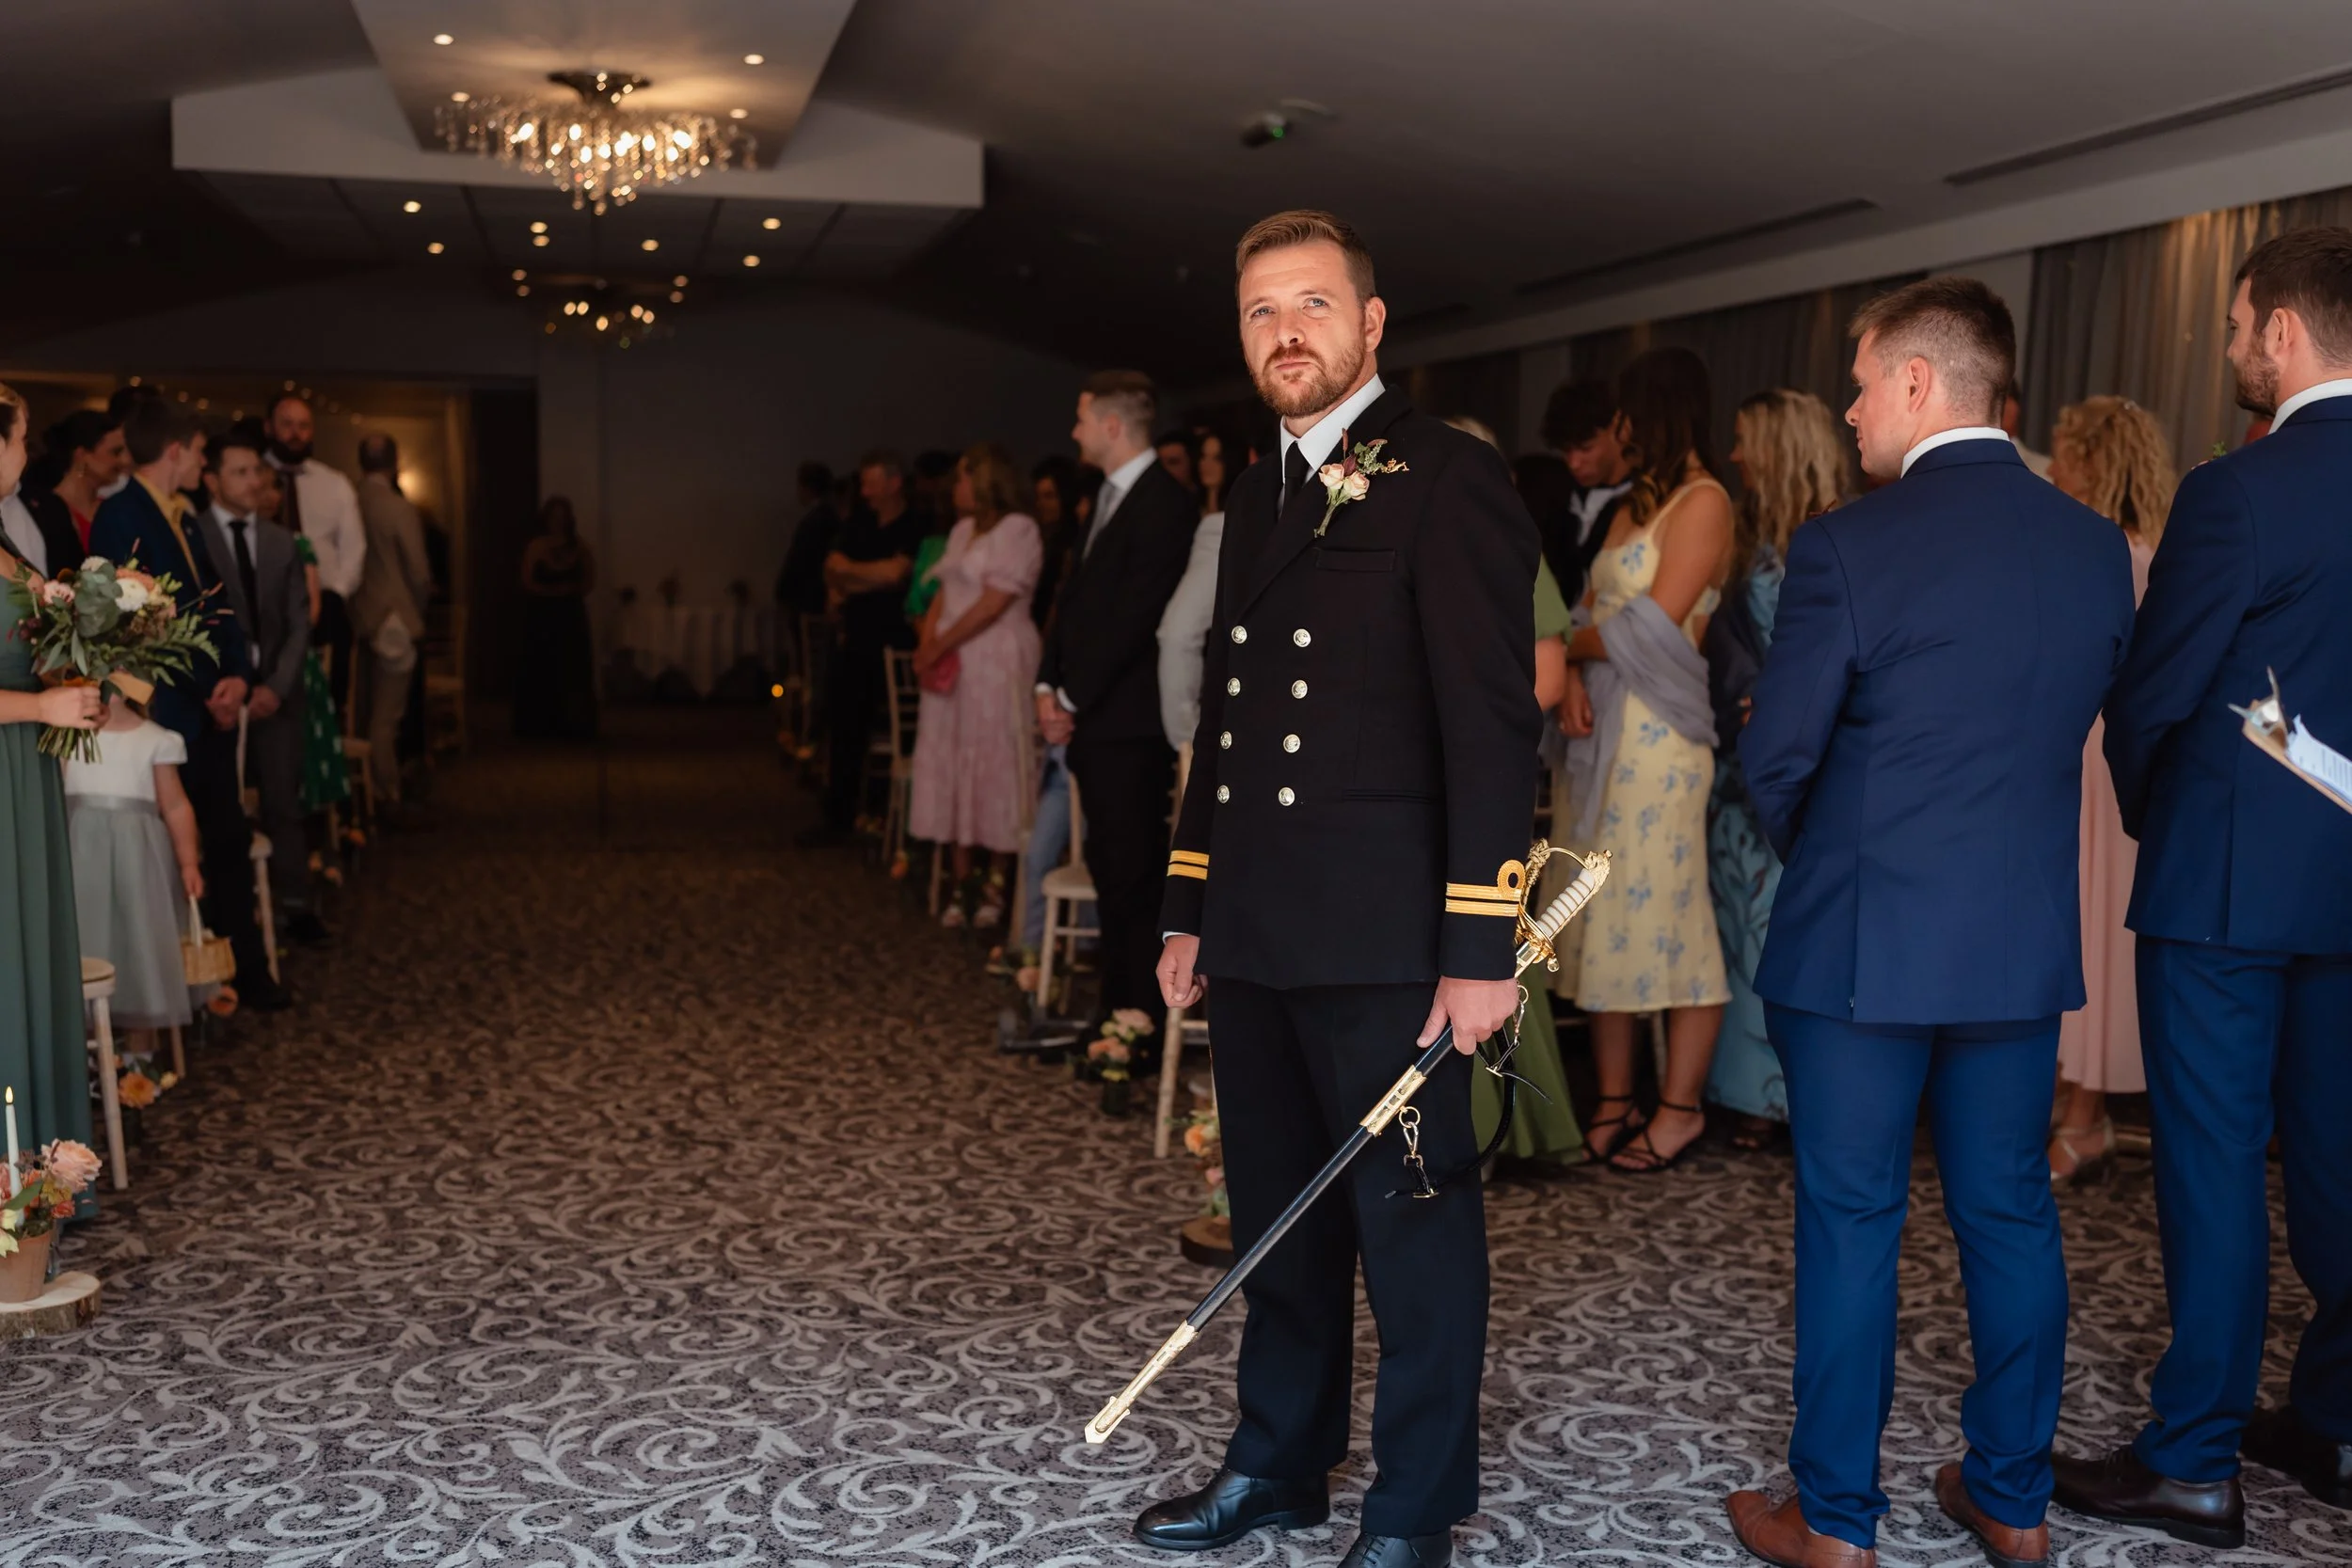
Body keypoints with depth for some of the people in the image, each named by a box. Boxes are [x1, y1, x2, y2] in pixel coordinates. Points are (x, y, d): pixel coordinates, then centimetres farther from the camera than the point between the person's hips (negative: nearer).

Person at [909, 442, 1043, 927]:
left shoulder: (1017, 529, -8)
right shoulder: (962, 530, 17)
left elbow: (992, 605, -15)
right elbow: (944, 597, 15)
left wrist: (937, 647, -12)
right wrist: (927, 646, -3)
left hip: (997, 664, -8)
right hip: (952, 667, 8)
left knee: (994, 766, -4)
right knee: (952, 766, 5)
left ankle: (997, 878, 3)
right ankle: (962, 876, 10)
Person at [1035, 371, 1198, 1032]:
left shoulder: (1166, 504, -13)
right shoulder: (1108, 499, 17)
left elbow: (1134, 617, -18)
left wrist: (1073, 700, -13)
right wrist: (1049, 686, 5)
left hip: (1128, 722, -9)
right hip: (1089, 716, 9)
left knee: (1132, 875, -3)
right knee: (1109, 870, 13)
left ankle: (1136, 1015, 4)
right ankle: (1114, 1001, 21)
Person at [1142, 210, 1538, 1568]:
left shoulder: (1447, 478, -8)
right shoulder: (1259, 490, 17)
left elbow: (1495, 724, -13)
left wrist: (1481, 949, -17)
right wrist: (1191, 908, 17)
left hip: (1382, 941, -7)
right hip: (1257, 934, 7)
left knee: (1412, 1224, 5)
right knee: (1278, 1213, 17)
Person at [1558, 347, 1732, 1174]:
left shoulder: (1703, 502, -7)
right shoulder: (1635, 504, 17)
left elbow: (1653, 627, -15)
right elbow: (1594, 612, 12)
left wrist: (1574, 644, 0)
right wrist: (1574, 678, -7)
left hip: (1658, 728, -8)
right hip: (1603, 726, 8)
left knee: (1664, 910, -3)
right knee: (1605, 913, 8)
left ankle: (1680, 1107, 7)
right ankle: (1614, 1097, 16)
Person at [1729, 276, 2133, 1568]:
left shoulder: (1845, 548, -15)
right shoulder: (2096, 546, 2)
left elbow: (1776, 754, -11)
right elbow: (2086, 721, 9)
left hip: (1861, 940, -5)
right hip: (2026, 940, 5)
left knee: (1851, 1221, 6)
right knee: (2009, 1215, 16)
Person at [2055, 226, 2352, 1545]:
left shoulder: (2238, 493, -16)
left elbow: (2150, 695, -12)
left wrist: (2151, 817, 8)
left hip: (2228, 874, -7)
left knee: (2214, 1162, 0)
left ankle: (2195, 1463, 8)